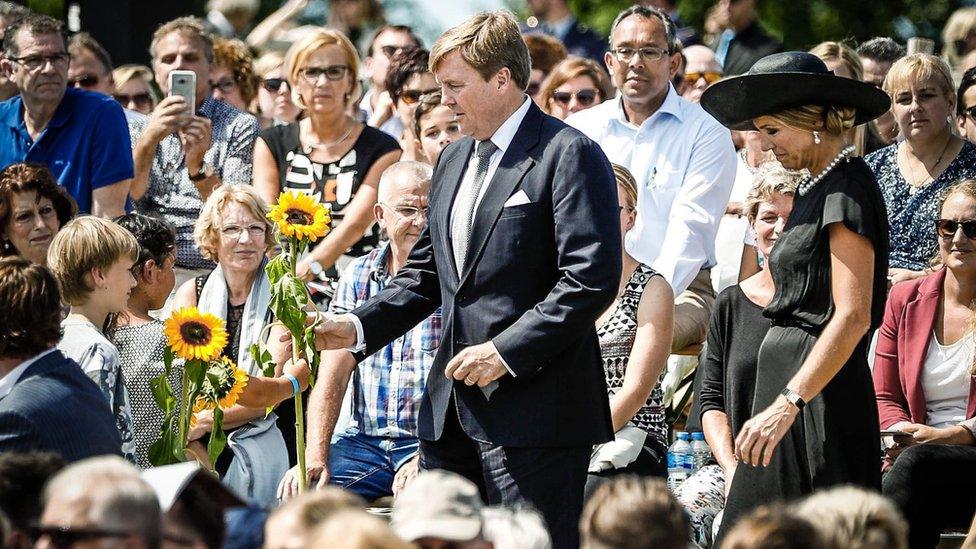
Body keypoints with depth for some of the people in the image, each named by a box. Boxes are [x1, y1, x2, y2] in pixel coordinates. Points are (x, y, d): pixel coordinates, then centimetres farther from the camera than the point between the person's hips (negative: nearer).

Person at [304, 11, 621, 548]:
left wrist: (506, 351, -19)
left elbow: (592, 278, -16)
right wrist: (359, 327, 7)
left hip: (535, 411, -8)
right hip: (451, 406, 8)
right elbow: (425, 273, 24)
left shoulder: (570, 156, -8)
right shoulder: (454, 161, 19)